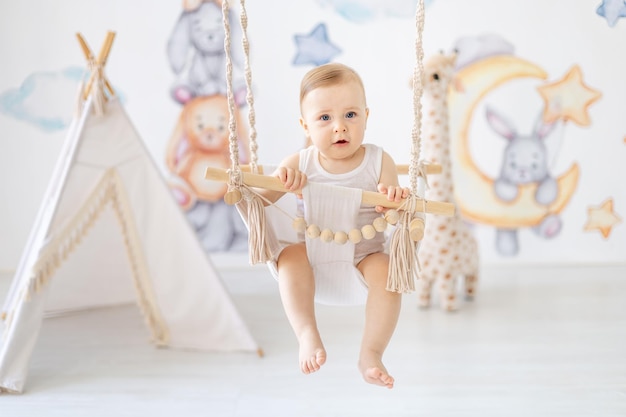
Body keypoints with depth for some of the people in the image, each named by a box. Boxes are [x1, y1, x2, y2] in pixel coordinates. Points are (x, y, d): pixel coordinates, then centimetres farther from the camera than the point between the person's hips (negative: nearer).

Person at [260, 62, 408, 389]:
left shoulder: (379, 162, -5)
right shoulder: (299, 165, -4)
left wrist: (396, 199, -27)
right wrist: (278, 180, -23)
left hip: (365, 253, 0)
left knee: (386, 270, -30)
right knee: (290, 257, -29)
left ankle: (370, 354, -23)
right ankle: (307, 335, -31)